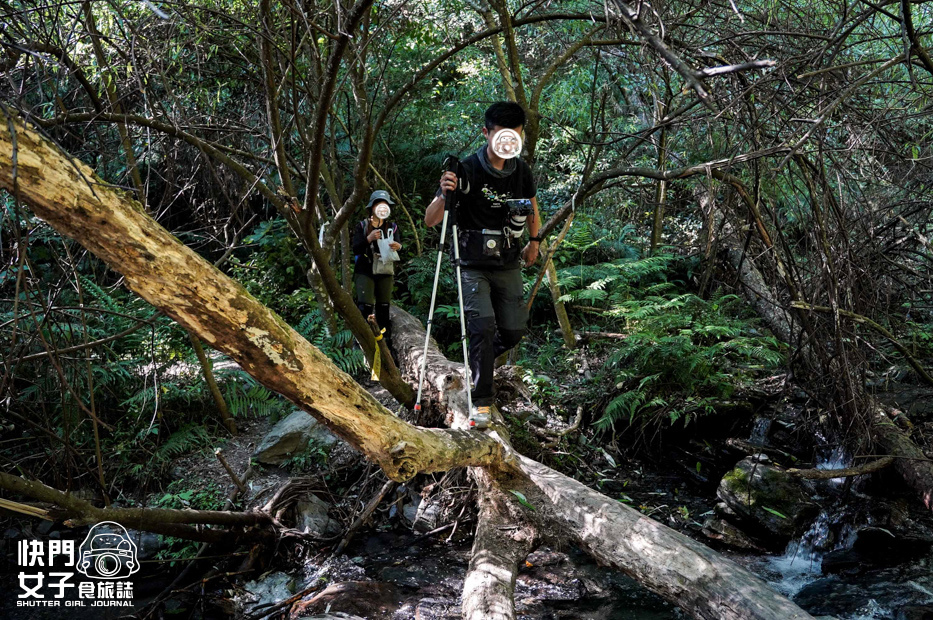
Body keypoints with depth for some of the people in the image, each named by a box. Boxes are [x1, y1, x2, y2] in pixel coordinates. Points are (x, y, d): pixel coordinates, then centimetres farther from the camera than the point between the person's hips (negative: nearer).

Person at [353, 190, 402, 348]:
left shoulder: (392, 227, 9)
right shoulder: (362, 226, 1)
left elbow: (397, 244, -3)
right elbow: (355, 250, -7)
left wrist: (398, 246, -27)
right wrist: (369, 239, -24)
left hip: (385, 272, 3)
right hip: (365, 271, -3)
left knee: (384, 308, 2)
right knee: (365, 306, -13)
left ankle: (385, 338, 7)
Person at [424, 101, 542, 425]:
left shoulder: (521, 171, 0)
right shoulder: (466, 170, -15)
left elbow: (532, 206, 23)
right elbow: (430, 220, -17)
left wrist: (534, 242, 20)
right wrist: (444, 195, -34)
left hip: (508, 264, 5)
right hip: (474, 265, -5)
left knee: (514, 330, 4)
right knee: (483, 326, -18)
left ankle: (478, 362, 36)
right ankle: (482, 401, -6)